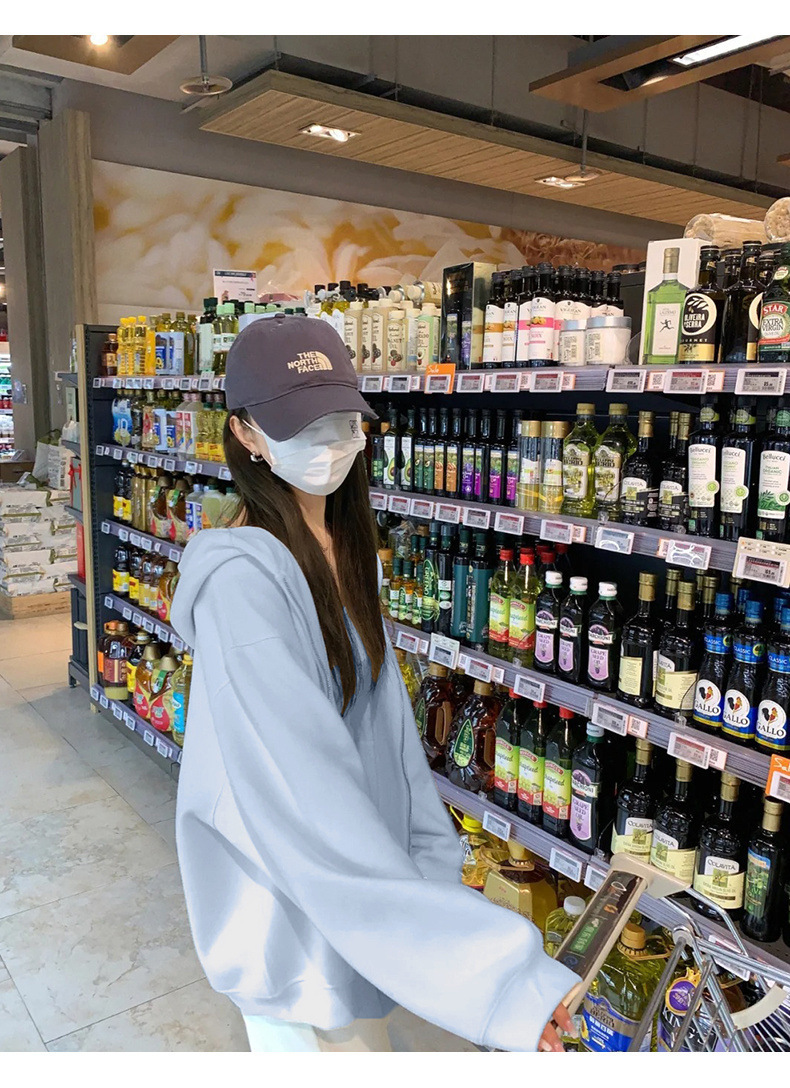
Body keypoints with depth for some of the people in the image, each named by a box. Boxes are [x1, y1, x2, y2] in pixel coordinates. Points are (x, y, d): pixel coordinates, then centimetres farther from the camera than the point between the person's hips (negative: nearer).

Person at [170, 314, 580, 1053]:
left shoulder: (343, 547, 0)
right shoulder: (243, 582, -29)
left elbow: (382, 715, 3)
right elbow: (301, 797, -34)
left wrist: (433, 857, 2)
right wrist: (485, 973, -35)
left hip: (361, 868, 8)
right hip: (286, 901, -7)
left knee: (357, 1022, 26)